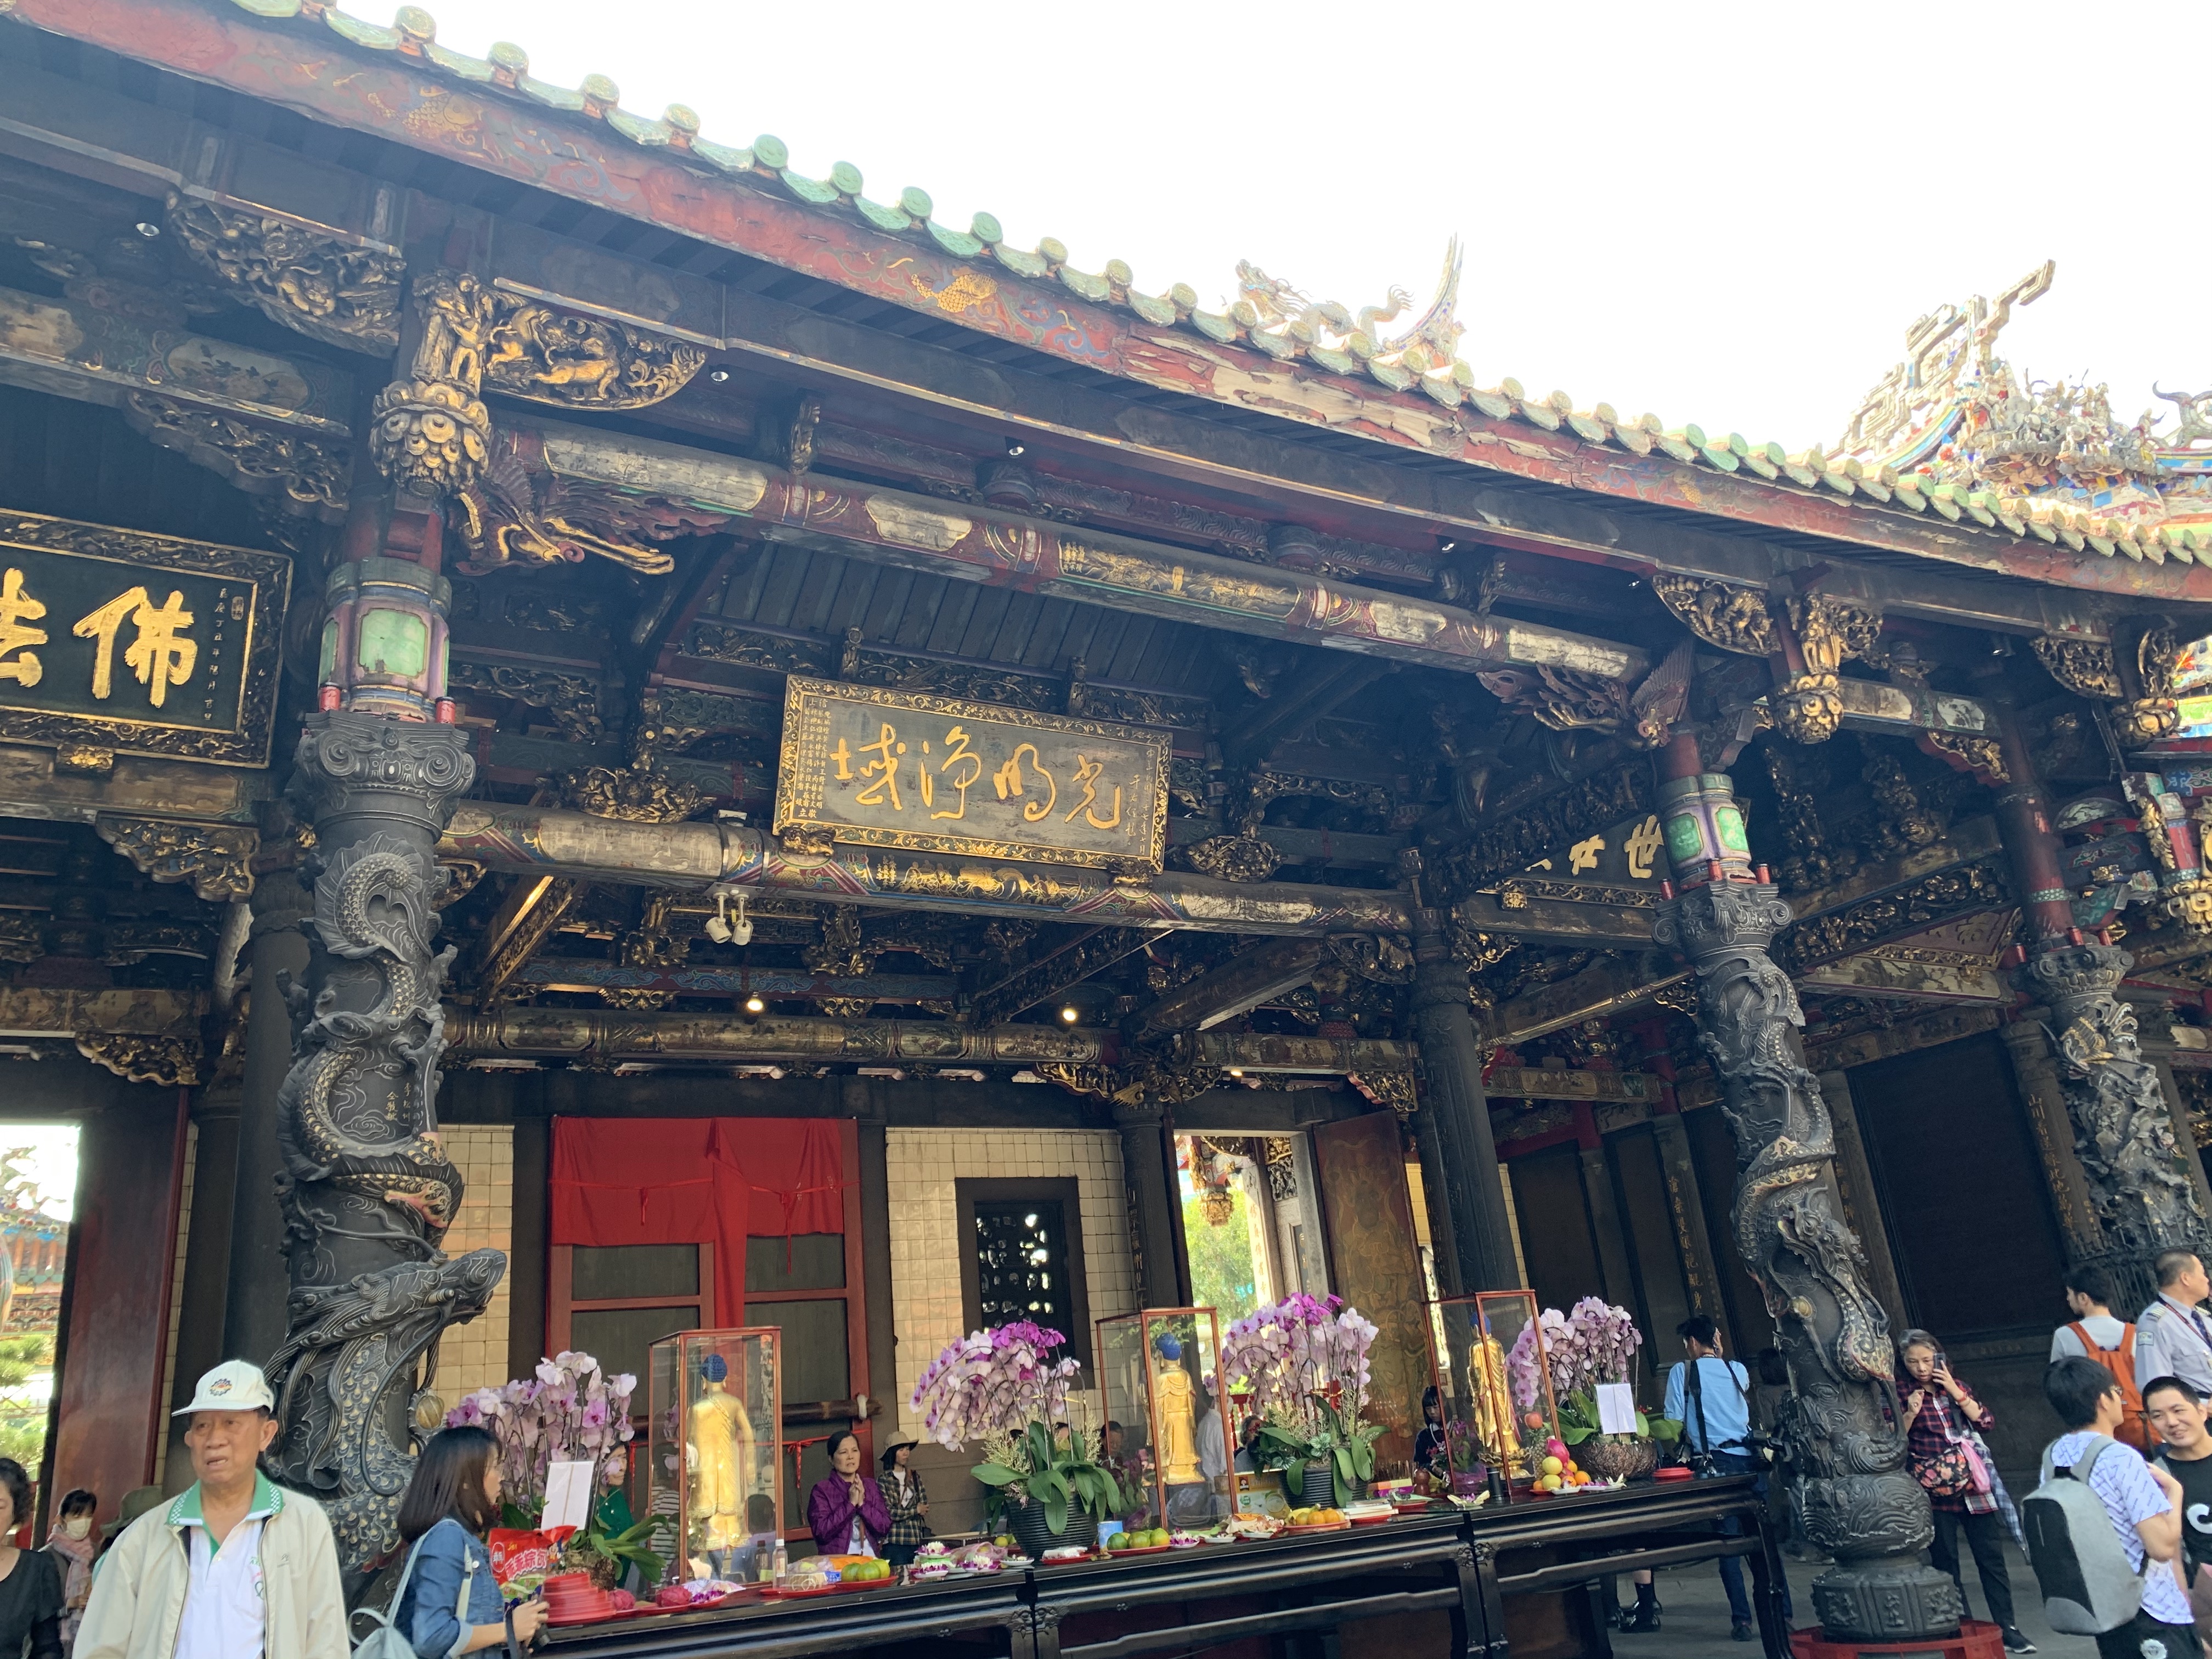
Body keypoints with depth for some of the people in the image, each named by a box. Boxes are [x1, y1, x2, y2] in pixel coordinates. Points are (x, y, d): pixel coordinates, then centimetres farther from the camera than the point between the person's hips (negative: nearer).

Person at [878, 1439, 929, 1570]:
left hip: (916, 1540, 4)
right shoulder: (883, 1480, -3)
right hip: (894, 1543, -4)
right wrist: (916, 1510, -4)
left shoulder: (914, 1477, 13)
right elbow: (888, 1513, -11)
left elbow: (925, 1507, 8)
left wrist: (901, 1514, -7)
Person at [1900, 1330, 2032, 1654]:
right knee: (1946, 1564, 3)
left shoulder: (1956, 1386, 10)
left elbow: (1985, 1421, -2)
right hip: (1936, 1490, -2)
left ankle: (2007, 1629, 13)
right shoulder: (1902, 1395, 0)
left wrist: (1956, 1392, -9)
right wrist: (1909, 1414, -17)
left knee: (1992, 1558, 4)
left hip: (1976, 1486, 2)